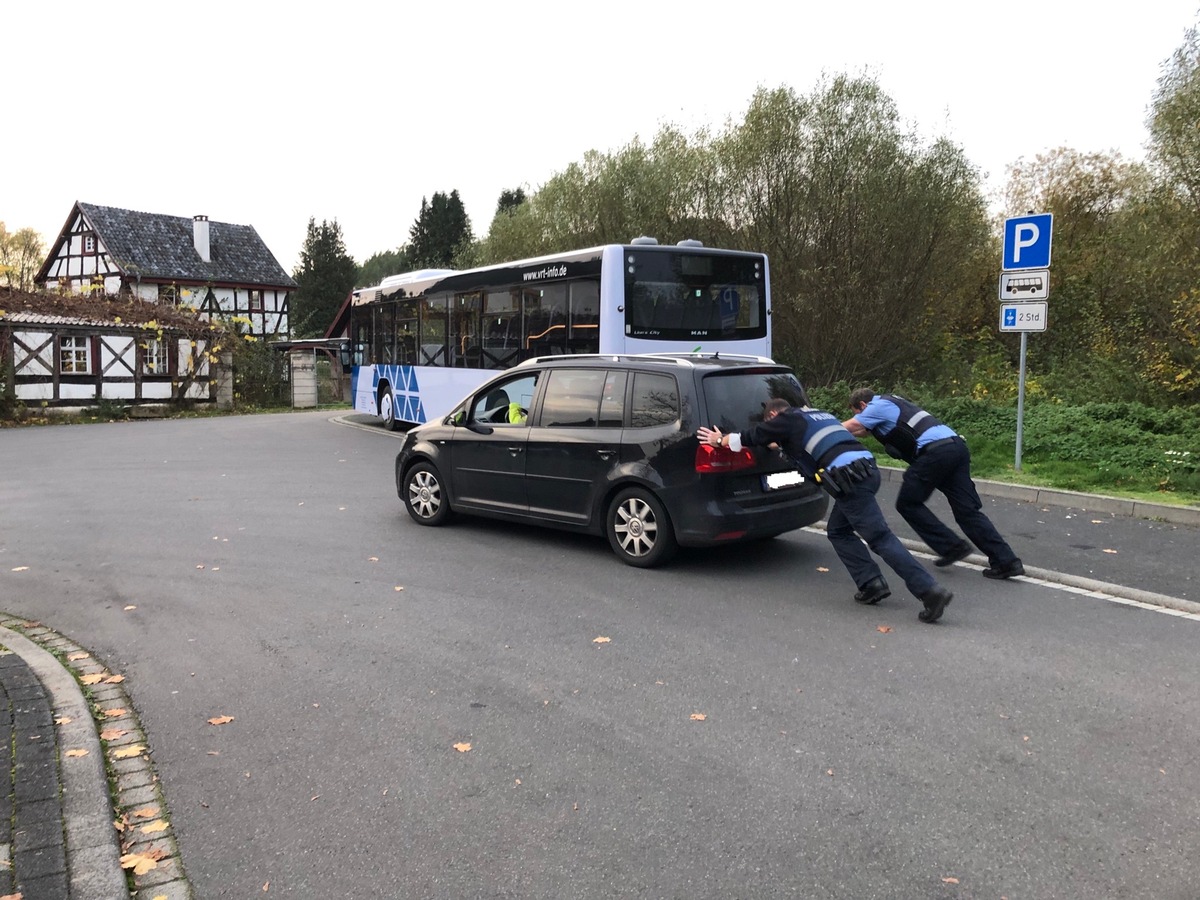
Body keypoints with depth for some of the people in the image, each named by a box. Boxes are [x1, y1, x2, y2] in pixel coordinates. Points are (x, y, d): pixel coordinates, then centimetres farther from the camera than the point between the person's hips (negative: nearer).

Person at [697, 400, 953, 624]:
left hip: (849, 478, -8)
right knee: (837, 530, 21)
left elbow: (751, 437, 17)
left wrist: (720, 440, 33)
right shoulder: (819, 414, 31)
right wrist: (781, 443, 63)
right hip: (866, 469, 8)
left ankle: (930, 591, -13)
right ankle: (872, 583, 11)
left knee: (880, 537, -8)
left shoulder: (786, 420, 8)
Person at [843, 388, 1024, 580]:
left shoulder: (877, 406, 4)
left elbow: (844, 429, 4)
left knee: (908, 504, 6)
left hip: (935, 452, -9)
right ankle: (1006, 561, 1)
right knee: (968, 509, 6)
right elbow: (860, 431, 35)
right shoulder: (891, 402, 30)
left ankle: (952, 547, 5)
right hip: (957, 446, 9)